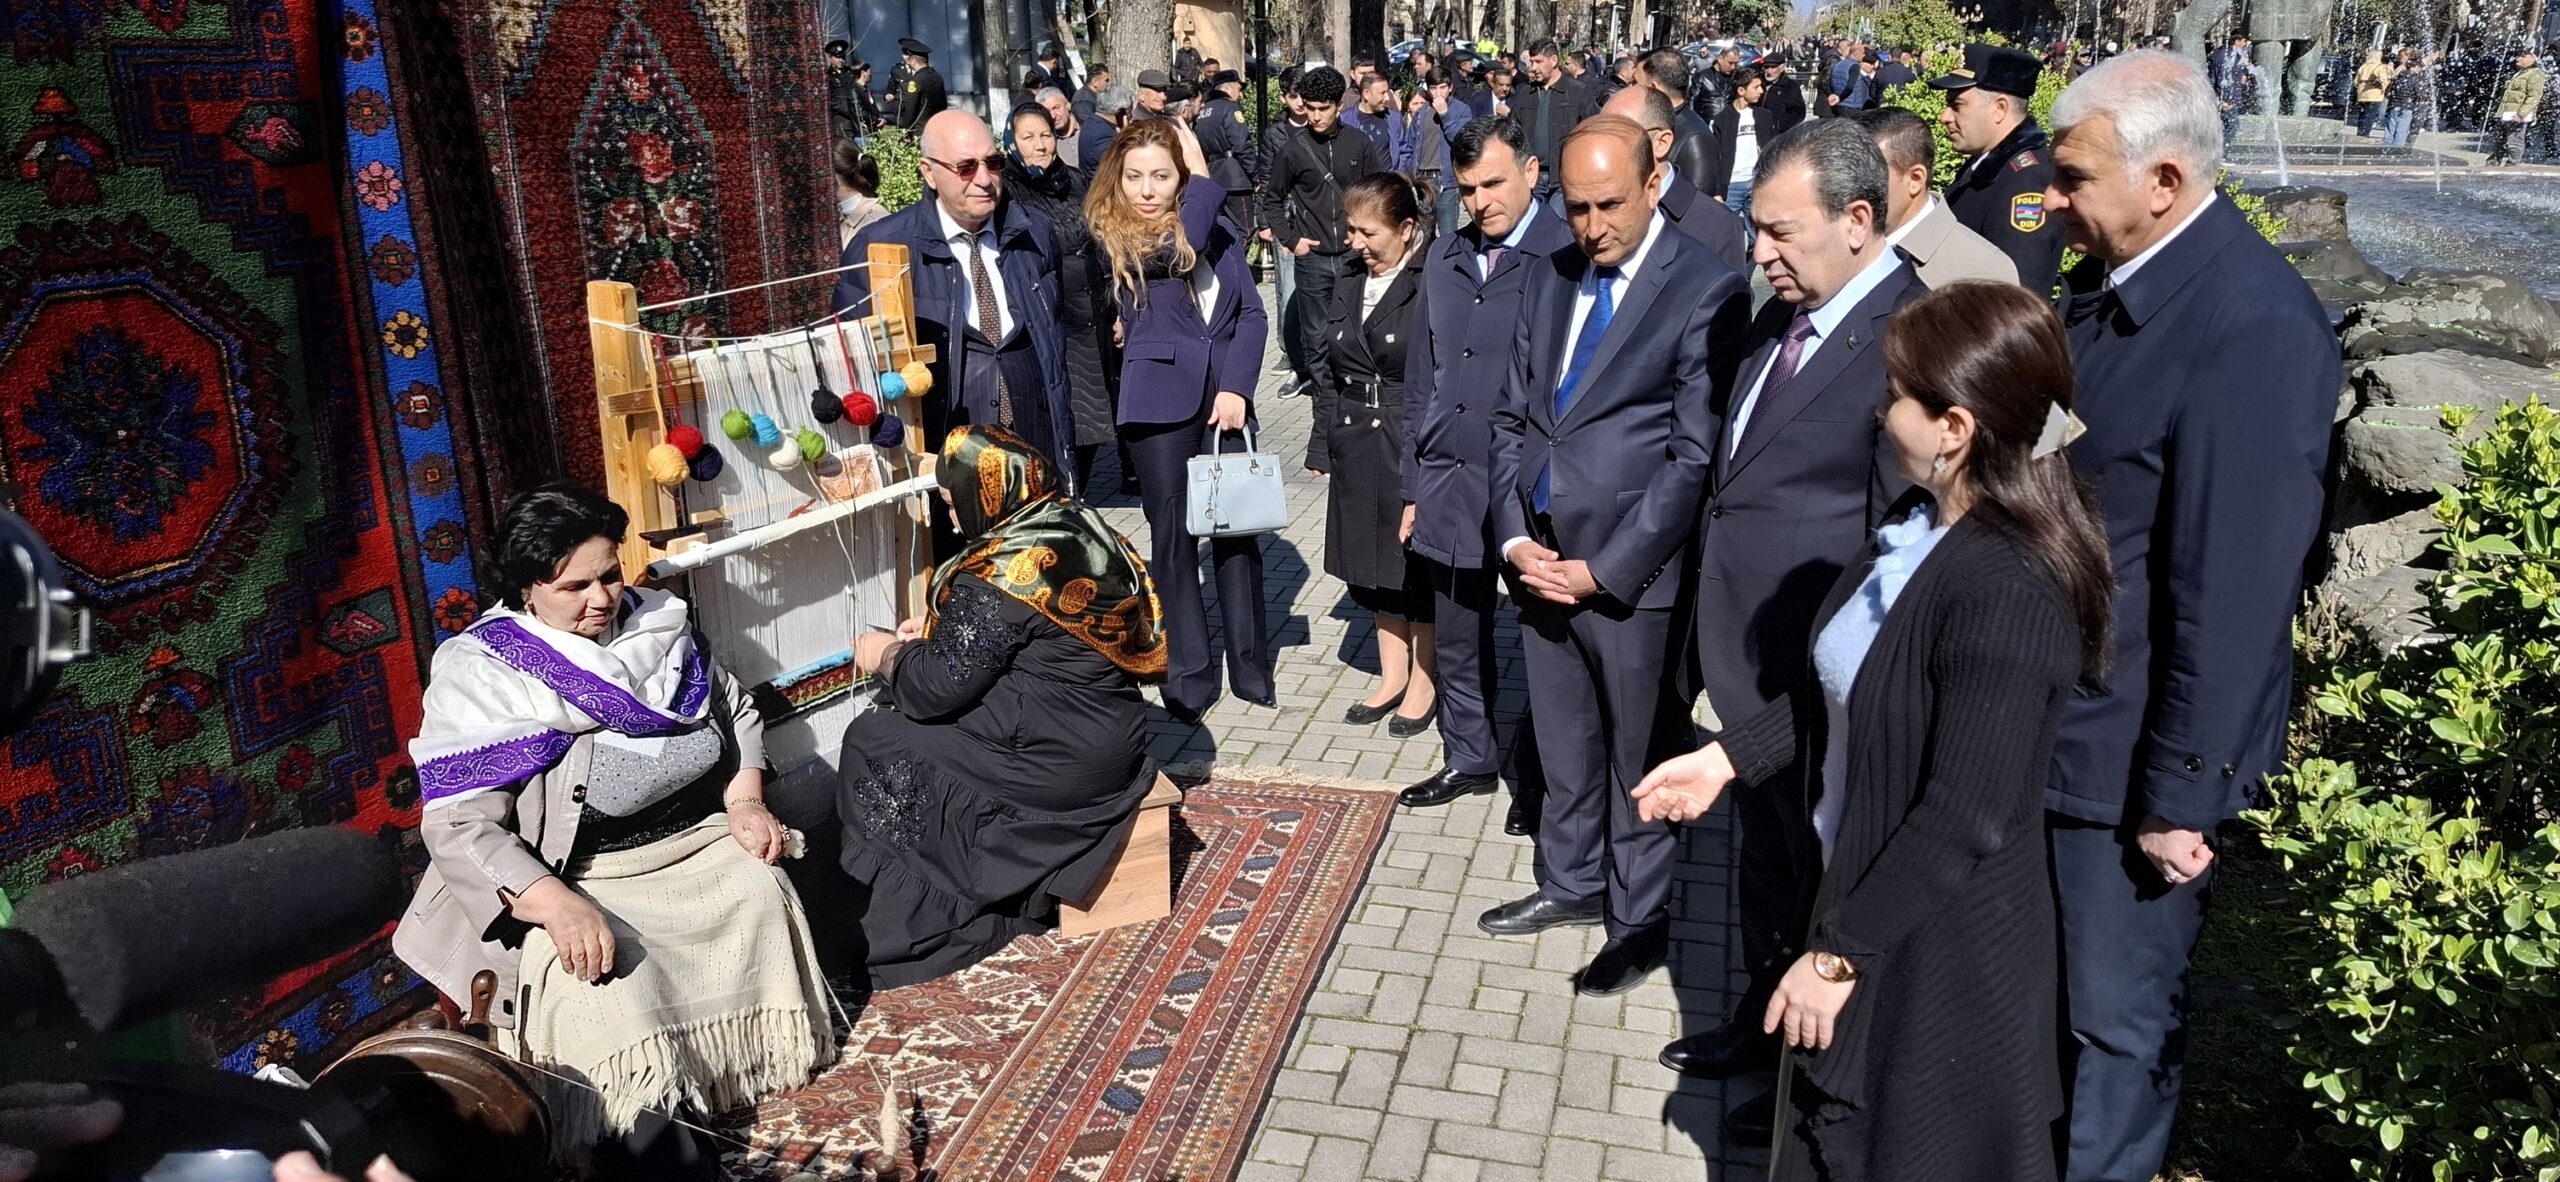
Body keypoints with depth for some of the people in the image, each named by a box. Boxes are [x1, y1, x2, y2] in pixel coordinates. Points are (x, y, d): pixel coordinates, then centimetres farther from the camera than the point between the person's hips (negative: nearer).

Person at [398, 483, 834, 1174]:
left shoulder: (657, 621, 6)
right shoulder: (479, 675, -9)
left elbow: (737, 711, 16)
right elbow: (460, 826, -16)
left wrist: (745, 801, -3)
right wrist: (559, 907, -31)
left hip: (699, 840, 5)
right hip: (579, 879, -4)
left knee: (763, 899, -23)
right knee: (604, 987, -31)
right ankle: (659, 1152, -19)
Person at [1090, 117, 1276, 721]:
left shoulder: (1219, 230, 8)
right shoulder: (1111, 236, -3)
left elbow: (1252, 313, 3)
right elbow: (1176, 249, -21)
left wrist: (1237, 386, -10)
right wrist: (1205, 178, -9)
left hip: (1225, 397, 3)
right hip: (1161, 402, -3)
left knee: (1237, 528, 6)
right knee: (1173, 535, 3)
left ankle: (1251, 667, 18)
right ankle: (1189, 677, 13)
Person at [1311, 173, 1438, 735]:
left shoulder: (1430, 292, -15)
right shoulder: (1349, 293, 8)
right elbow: (1327, 376, 13)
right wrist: (1322, 449, 10)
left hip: (1413, 453, -7)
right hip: (1357, 452, 7)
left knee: (1418, 567, 7)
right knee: (1377, 565, 16)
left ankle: (1423, 683, 24)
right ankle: (1392, 675, 31)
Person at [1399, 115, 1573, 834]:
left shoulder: (1568, 255, -9)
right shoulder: (1445, 260, 11)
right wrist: (1413, 485, 14)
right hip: (1449, 487, 6)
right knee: (1456, 643, 16)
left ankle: (1537, 780, 24)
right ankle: (1469, 760, 35)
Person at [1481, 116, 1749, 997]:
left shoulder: (1706, 290, -12)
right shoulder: (1551, 278, 9)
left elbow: (1696, 456, -15)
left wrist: (1605, 568, -15)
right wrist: (1516, 538, -1)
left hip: (1632, 574, -6)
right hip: (1542, 560, 6)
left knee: (1641, 758, 10)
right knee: (1563, 746, 20)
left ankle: (1642, 921, 28)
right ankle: (1572, 883, 40)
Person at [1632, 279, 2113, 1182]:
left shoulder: (2004, 592, -30)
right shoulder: (1921, 525, -3)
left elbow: (1963, 815, -27)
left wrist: (1839, 951, -20)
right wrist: (1728, 756, 8)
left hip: (1935, 943, -8)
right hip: (1865, 882, 8)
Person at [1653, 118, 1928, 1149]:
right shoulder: (1783, 315, 5)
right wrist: (1714, 644, 11)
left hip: (1820, 680, -8)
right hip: (1747, 660, 8)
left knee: (1825, 873, 12)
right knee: (1764, 851, 24)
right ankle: (1763, 1016, 46)